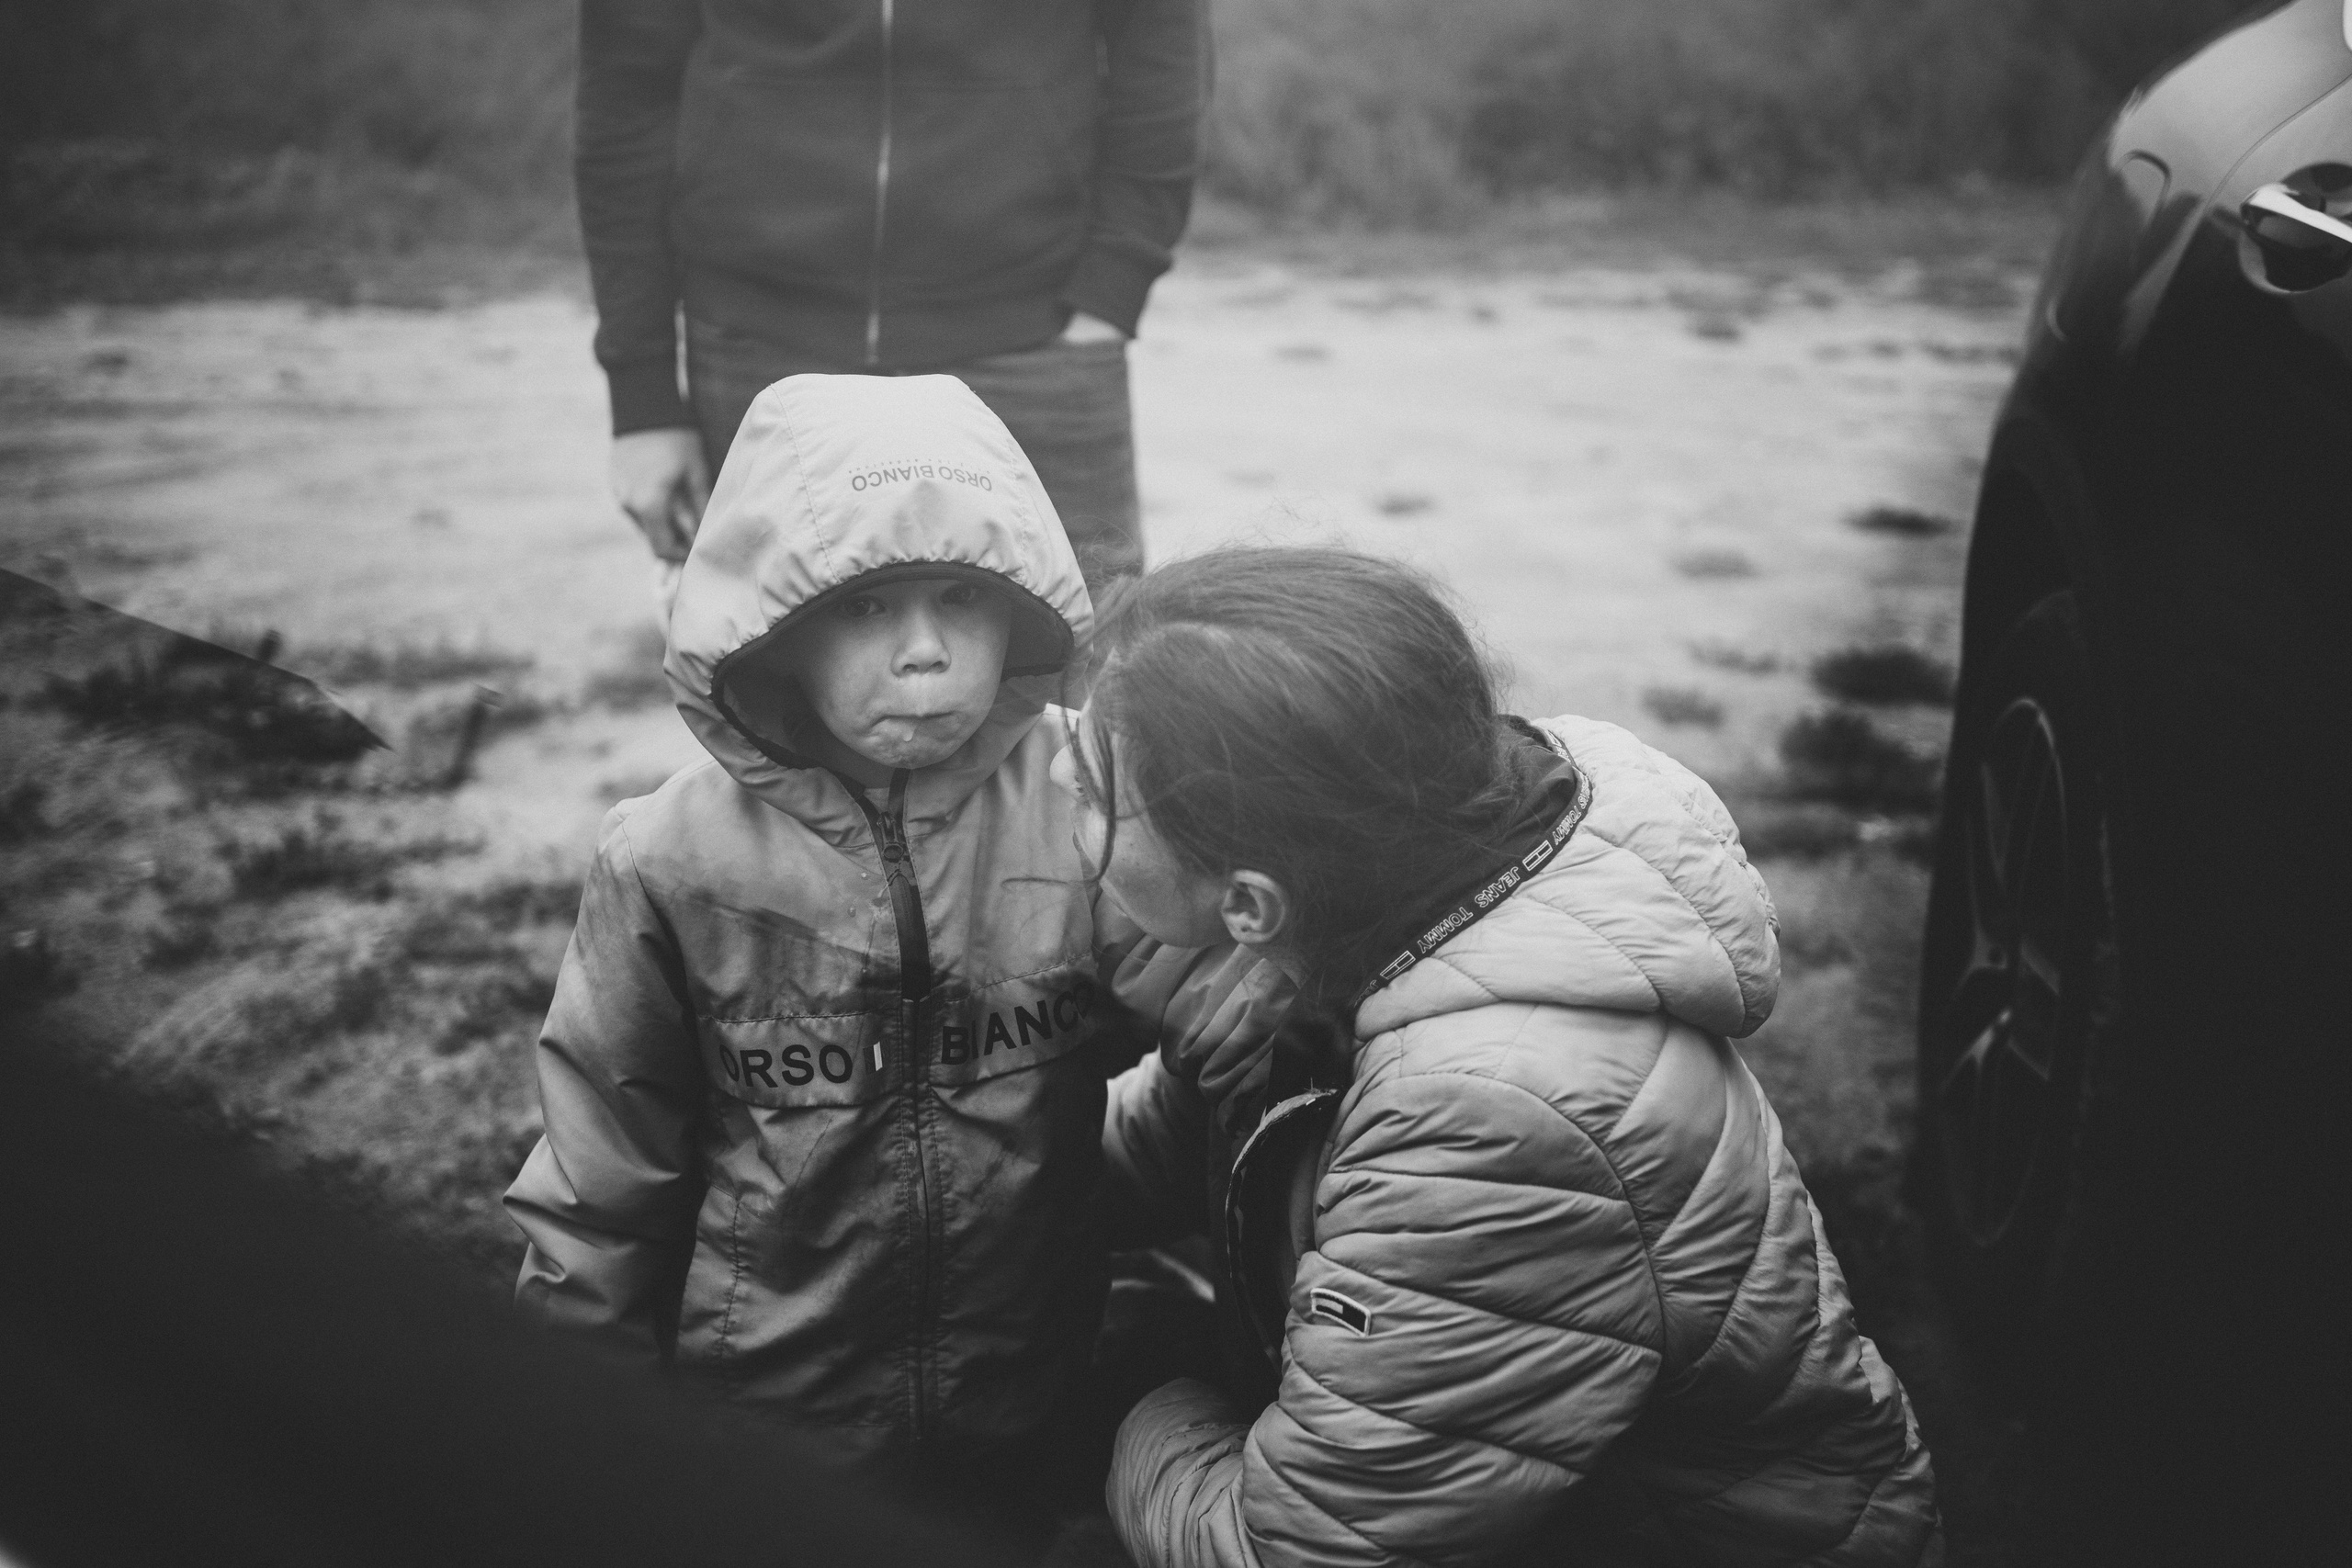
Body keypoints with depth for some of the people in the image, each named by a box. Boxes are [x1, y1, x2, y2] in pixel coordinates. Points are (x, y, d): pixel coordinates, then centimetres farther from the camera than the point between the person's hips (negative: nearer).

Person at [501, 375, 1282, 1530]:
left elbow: (1239, 995, -23)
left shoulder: (1082, 811, -11)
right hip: (758, 1448, 0)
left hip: (1036, 1431, 1)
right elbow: (601, 1186, -2)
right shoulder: (674, 862, -12)